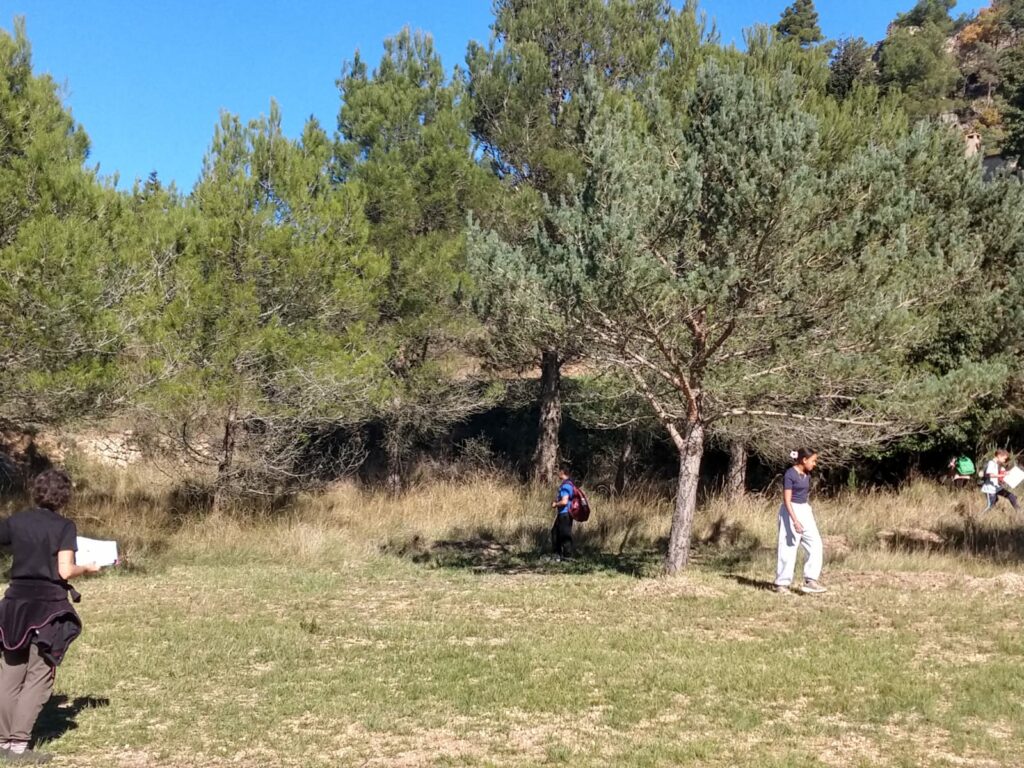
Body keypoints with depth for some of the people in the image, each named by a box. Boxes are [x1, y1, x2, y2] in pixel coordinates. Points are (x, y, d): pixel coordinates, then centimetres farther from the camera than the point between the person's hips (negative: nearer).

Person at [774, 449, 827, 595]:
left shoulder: (807, 475, 9)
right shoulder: (789, 474, -15)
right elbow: (787, 500, -18)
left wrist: (811, 514, 20)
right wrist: (795, 520, -25)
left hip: (805, 511, 8)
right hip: (791, 512, -8)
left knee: (816, 545, -1)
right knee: (788, 549, -2)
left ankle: (810, 580, 1)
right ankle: (782, 583, 8)